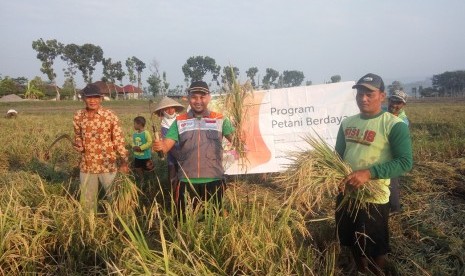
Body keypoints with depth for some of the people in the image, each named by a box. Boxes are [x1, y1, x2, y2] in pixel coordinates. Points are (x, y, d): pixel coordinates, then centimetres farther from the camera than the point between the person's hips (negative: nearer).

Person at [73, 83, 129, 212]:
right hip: (87, 165, 3)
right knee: (87, 201, 16)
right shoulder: (78, 116, 0)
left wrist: (124, 161, -7)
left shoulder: (110, 116, -10)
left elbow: (119, 139, -6)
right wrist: (78, 145, -7)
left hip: (108, 165, -3)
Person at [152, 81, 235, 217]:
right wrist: (159, 146, -25)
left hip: (214, 180, -1)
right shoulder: (179, 121, 5)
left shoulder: (220, 120, 2)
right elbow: (166, 145, -3)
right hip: (187, 180, 1)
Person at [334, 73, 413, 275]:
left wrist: (369, 173, -29)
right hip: (347, 193, 6)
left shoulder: (394, 125, -13)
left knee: (376, 248, 12)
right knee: (354, 243, 23)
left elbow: (405, 162, -19)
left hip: (373, 198, -6)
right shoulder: (347, 123, 6)